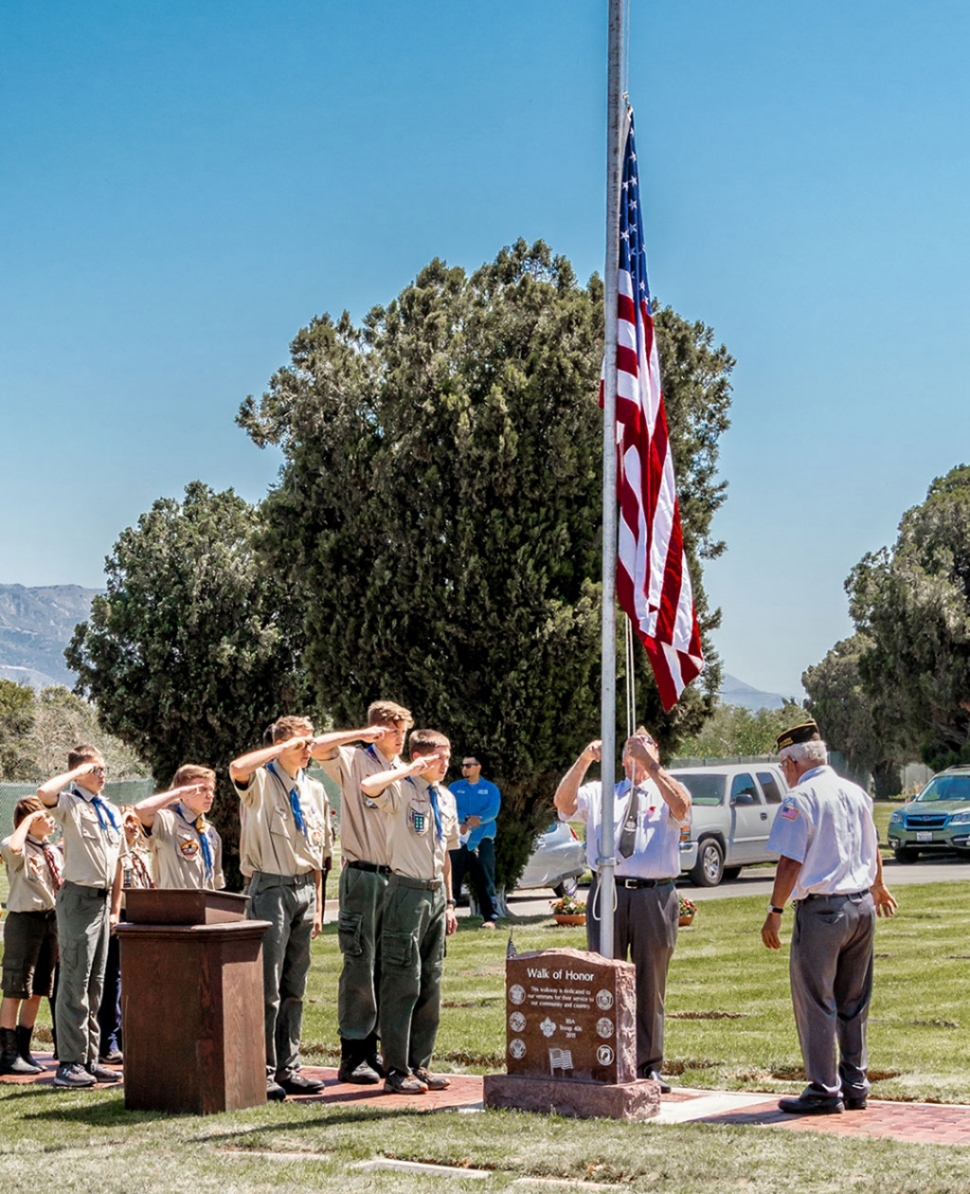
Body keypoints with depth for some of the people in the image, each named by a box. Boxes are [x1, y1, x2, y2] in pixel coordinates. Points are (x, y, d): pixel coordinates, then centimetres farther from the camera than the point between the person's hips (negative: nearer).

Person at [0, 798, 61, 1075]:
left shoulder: (54, 852, 14)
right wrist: (27, 821, -21)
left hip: (51, 919, 8)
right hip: (24, 920, -8)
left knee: (37, 991, 12)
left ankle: (23, 1051, 20)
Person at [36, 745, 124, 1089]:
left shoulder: (110, 813, 17)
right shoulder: (70, 805, -5)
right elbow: (44, 793, -30)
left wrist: (115, 908, 16)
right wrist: (77, 773, -15)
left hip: (103, 899, 7)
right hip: (79, 896, -7)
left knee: (95, 983, 11)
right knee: (75, 982, -8)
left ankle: (89, 1059, 17)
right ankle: (69, 1063, -6)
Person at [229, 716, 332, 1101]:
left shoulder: (314, 790, 15)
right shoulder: (262, 781, -3)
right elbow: (237, 768, -30)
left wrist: (318, 905, 12)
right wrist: (284, 747, -19)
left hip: (304, 889, 6)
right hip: (271, 889, -6)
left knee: (294, 987, 10)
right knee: (267, 986, -7)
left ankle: (288, 1069, 16)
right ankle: (262, 1072, -3)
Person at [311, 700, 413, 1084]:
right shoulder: (355, 761, -1)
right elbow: (319, 748, -21)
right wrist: (362, 734, -13)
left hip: (397, 877, 6)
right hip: (363, 875, -6)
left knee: (386, 966, 9)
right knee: (360, 965, -6)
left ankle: (371, 1049, 16)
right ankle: (352, 1056, -2)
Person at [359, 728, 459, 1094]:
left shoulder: (446, 798, 15)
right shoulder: (402, 790, -8)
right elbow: (368, 786, -32)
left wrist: (449, 901, 18)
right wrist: (408, 771, -23)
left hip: (436, 893, 8)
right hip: (408, 892, -8)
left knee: (430, 985, 11)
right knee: (403, 983, -6)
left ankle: (419, 1065, 19)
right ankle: (396, 1070, 0)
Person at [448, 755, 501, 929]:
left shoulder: (490, 789, 6)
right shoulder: (455, 787, 11)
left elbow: (493, 811, -8)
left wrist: (469, 824, -15)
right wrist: (467, 818, -20)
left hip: (482, 841, -2)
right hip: (458, 840, 2)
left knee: (485, 881, -5)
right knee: (452, 879, 3)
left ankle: (490, 918, -6)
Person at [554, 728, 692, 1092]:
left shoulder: (666, 791, 10)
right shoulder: (599, 793, 15)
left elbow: (681, 809, -13)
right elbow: (563, 802, -3)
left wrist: (651, 765, -19)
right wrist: (584, 759, -14)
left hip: (655, 897, -1)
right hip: (607, 893, 1)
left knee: (651, 984, 6)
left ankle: (649, 1067, 14)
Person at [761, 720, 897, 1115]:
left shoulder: (800, 800, -11)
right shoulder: (856, 793, 10)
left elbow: (790, 863, -17)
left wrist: (774, 912, -11)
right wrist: (877, 887, 41)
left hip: (822, 909, -7)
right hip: (862, 905, 7)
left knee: (816, 1004, 1)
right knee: (854, 1003, 15)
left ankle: (825, 1092, 4)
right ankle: (855, 1086, 21)